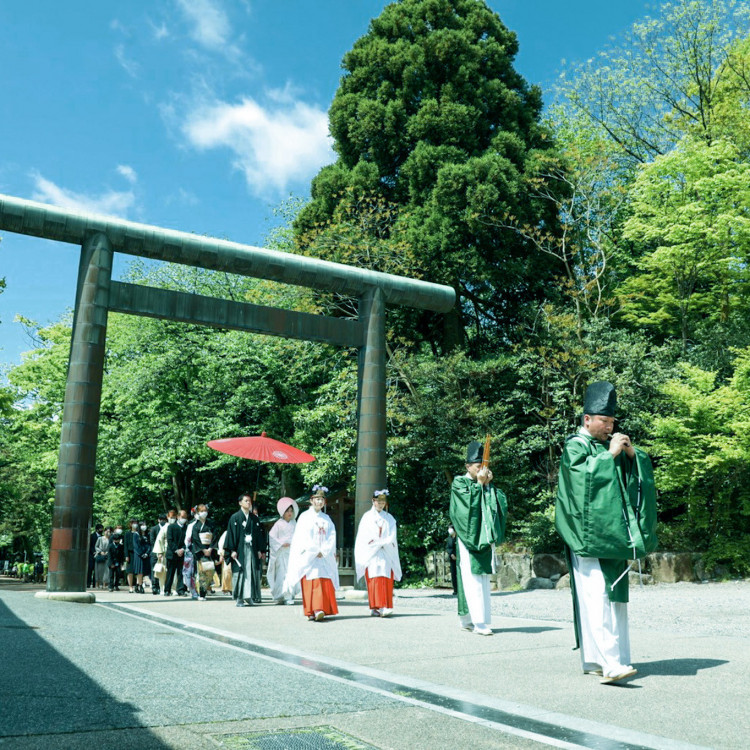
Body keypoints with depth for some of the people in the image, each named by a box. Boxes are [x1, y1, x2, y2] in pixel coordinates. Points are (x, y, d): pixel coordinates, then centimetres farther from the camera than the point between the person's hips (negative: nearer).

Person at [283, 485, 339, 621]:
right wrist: (315, 551, -10)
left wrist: (323, 551, -9)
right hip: (308, 556, -3)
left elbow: (331, 537, 6)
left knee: (325, 582, -6)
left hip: (325, 556, 3)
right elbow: (303, 537, -5)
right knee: (310, 583, -9)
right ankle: (311, 612, -9)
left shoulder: (326, 519, 15)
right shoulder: (304, 517, 4)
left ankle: (320, 610, -5)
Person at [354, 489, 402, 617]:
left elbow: (392, 536, 6)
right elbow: (364, 537, -1)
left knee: (387, 580, -7)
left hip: (386, 554, 2)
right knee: (373, 579, -12)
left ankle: (385, 607, -8)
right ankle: (374, 607, -15)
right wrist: (383, 542, -8)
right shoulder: (367, 517, 8)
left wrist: (378, 542, -10)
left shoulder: (389, 518, 15)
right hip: (371, 554, -2)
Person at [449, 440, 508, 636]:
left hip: (485, 537, 6)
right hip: (468, 538, -6)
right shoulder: (459, 483, -1)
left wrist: (489, 485, -6)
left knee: (483, 579, 5)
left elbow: (502, 502, 2)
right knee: (472, 579, -10)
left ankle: (466, 619, 12)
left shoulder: (488, 485, 16)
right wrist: (479, 484, -13)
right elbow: (469, 503, -16)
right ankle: (479, 622, -11)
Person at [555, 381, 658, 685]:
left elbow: (641, 472, 16)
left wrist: (631, 452, -2)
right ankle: (610, 663, -18)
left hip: (612, 536, 8)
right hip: (587, 537, -8)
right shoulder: (575, 447, -3)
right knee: (597, 600, -13)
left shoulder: (610, 445, 18)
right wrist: (610, 454, -14)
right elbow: (586, 476, -19)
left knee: (614, 598, 6)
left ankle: (593, 660, 12)